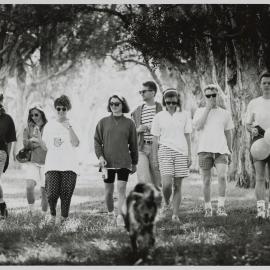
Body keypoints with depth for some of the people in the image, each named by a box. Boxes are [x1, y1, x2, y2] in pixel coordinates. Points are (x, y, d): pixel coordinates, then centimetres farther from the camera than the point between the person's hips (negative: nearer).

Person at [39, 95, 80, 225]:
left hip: (69, 165, -1)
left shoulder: (72, 125, 6)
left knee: (66, 194, -6)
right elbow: (45, 147, 15)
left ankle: (64, 219, 10)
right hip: (52, 165, 1)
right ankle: (52, 215, 12)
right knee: (52, 193, -11)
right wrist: (38, 136, 0)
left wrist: (70, 128, -19)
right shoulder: (49, 125, 13)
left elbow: (76, 144, -8)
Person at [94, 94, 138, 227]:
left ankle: (120, 217, -16)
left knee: (121, 188, -12)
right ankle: (110, 214, 28)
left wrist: (134, 163, 12)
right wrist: (100, 156, -8)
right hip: (107, 162, 1)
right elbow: (97, 141, 7)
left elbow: (133, 144, 10)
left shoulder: (129, 123, 5)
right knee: (108, 191, 8)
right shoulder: (103, 122, 6)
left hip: (124, 162, -1)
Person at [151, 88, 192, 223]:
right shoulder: (159, 117, 6)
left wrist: (189, 155, 4)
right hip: (165, 151, -1)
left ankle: (175, 214, 6)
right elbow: (155, 138, 8)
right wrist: (155, 157, 5)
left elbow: (187, 137, 9)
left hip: (181, 152, 1)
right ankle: (166, 203, 13)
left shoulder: (184, 115, 7)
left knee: (178, 185, 0)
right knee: (166, 184, -15)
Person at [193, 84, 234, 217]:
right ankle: (207, 209, 12)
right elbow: (198, 126, -11)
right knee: (206, 180, 2)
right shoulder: (200, 111, 8)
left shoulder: (225, 113, 13)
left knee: (222, 176, -19)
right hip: (204, 150, 0)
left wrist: (230, 151, 16)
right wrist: (208, 108, -9)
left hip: (221, 150, 0)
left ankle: (221, 207, -14)